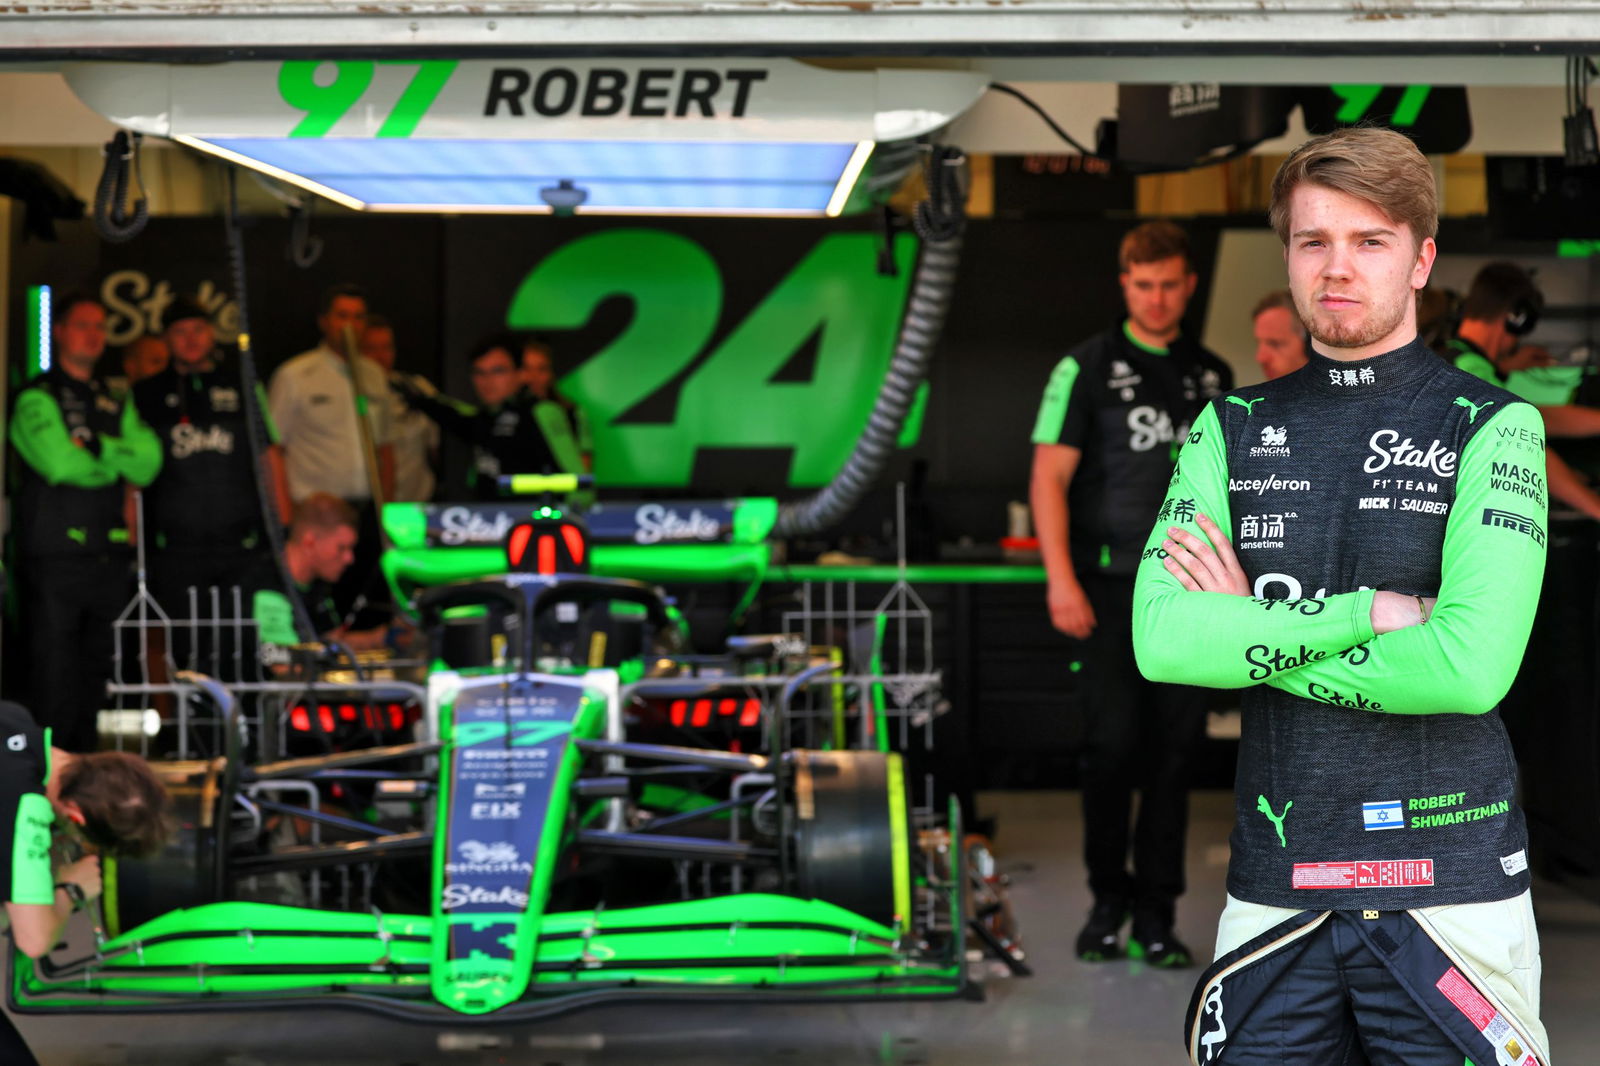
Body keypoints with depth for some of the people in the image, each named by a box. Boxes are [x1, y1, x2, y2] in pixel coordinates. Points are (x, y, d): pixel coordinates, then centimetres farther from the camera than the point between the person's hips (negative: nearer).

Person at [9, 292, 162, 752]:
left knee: (95, 679, 10)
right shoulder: (36, 398, -1)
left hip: (108, 555, 6)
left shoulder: (116, 403, 18)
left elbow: (148, 464, 4)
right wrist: (116, 462, -1)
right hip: (53, 560, -6)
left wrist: (99, 447, -10)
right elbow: (61, 464, -15)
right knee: (53, 682, -6)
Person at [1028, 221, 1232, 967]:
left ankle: (1156, 912, 8)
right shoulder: (1087, 367, 0)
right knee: (1114, 743, -6)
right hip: (1111, 587, -3)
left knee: (1175, 748, 2)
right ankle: (1109, 899, 11)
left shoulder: (1212, 376, 13)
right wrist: (1062, 580, -13)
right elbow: (1049, 476, -4)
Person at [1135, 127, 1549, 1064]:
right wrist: (1364, 613, -12)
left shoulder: (1493, 427, -2)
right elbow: (1163, 638, -6)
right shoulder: (1232, 430, 8)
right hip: (1276, 888, 3)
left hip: (1449, 886, -3)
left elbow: (1473, 664, -15)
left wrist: (1251, 637, -8)